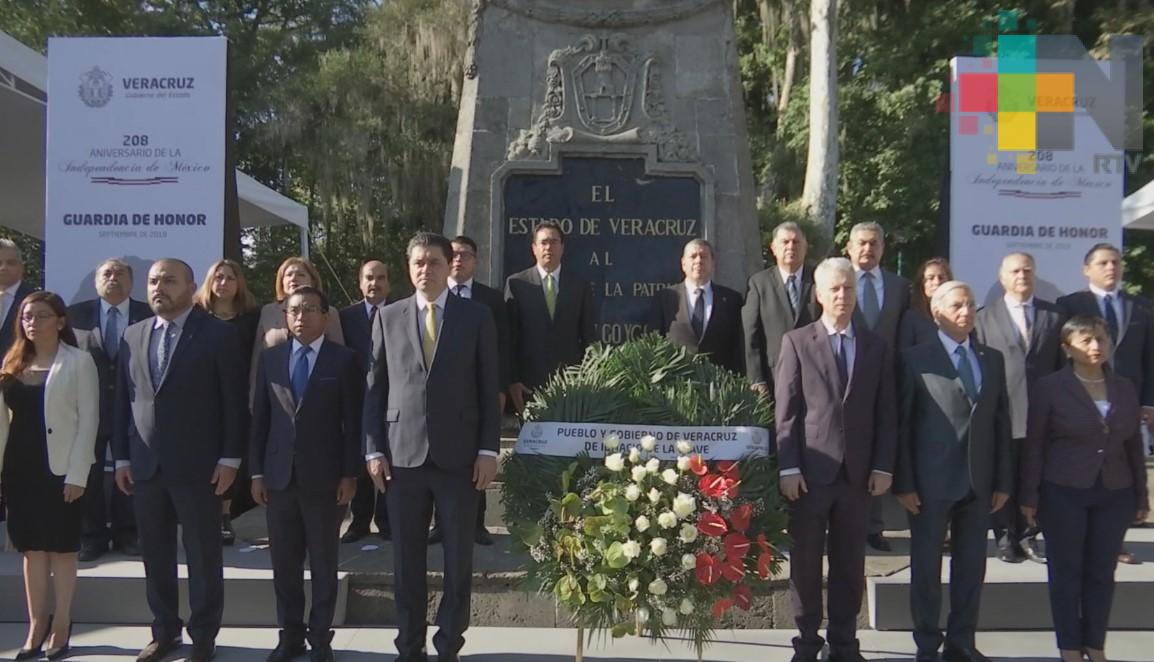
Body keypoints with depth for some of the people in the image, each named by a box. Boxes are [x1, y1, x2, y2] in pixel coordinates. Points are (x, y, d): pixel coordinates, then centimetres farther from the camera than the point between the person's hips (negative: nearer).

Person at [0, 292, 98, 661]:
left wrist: (77, 474, -14)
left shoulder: (79, 361, -5)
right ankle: (36, 627, 16)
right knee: (32, 548, 9)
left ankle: (60, 626, 14)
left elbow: (88, 419, -8)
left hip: (59, 466, -4)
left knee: (61, 547, 4)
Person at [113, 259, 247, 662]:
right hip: (144, 465, 5)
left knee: (203, 555, 4)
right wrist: (121, 457, 8)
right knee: (155, 555, 12)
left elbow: (234, 400, -6)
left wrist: (230, 458, -10)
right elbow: (124, 400, 12)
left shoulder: (218, 334, -4)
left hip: (197, 465, -4)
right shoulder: (133, 336, 11)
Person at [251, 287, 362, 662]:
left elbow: (353, 424, -3)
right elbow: (260, 418, 9)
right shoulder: (270, 359, 9)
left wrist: (350, 475, -7)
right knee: (284, 562, 8)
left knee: (324, 562, 6)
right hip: (279, 475, 3)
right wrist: (257, 472, 4)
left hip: (325, 476, -3)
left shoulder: (344, 361, -2)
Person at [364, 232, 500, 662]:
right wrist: (373, 449, 0)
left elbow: (489, 389, 2)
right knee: (406, 559, 7)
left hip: (458, 455, -1)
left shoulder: (476, 317, 4)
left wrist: (488, 449, -4)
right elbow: (375, 388, 7)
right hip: (402, 454, 1)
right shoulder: (388, 318, 8)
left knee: (459, 557, 4)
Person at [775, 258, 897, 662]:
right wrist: (788, 467, -9)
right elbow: (785, 410, -2)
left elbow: (886, 412, 9)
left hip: (858, 473, 2)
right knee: (805, 563, 5)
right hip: (810, 472, -2)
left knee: (850, 565, 8)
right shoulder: (796, 342, 2)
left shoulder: (876, 347, 11)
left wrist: (884, 466, 0)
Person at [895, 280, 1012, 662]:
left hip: (979, 483, 4)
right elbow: (902, 426, -5)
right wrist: (903, 484, -9)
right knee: (926, 567, 5)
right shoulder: (916, 360, -3)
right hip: (931, 482, -4)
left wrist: (1003, 481, 6)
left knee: (972, 567, 9)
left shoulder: (993, 360, 11)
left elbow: (1002, 423, 10)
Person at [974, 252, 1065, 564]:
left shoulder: (1054, 315, 9)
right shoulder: (985, 317, 4)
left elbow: (1063, 364, 7)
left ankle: (1028, 537, 16)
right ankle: (1006, 537, 15)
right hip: (1001, 411, -1)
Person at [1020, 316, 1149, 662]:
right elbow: (1034, 445, -4)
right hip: (1064, 493, -3)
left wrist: (1141, 496, 11)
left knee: (1102, 572, 8)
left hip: (1114, 495, 4)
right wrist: (1029, 496, -7)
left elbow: (1134, 445, 11)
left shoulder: (1125, 388, 7)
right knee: (1066, 571, 4)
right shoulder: (1050, 387, -5)